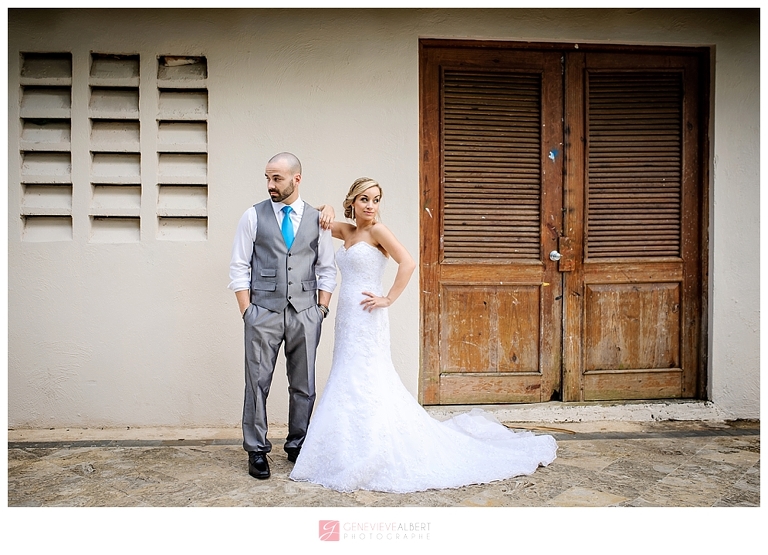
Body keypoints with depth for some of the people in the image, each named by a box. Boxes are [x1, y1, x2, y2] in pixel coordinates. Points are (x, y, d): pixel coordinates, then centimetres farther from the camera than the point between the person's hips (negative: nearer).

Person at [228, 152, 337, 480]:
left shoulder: (317, 219, 7)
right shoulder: (253, 216, 3)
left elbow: (327, 270, 11)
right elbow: (239, 268, 2)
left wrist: (321, 311, 2)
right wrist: (247, 312, -5)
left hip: (305, 314, 2)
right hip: (264, 312, -1)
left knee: (303, 386, 9)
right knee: (258, 384, 3)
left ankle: (297, 446, 25)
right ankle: (257, 450, 16)